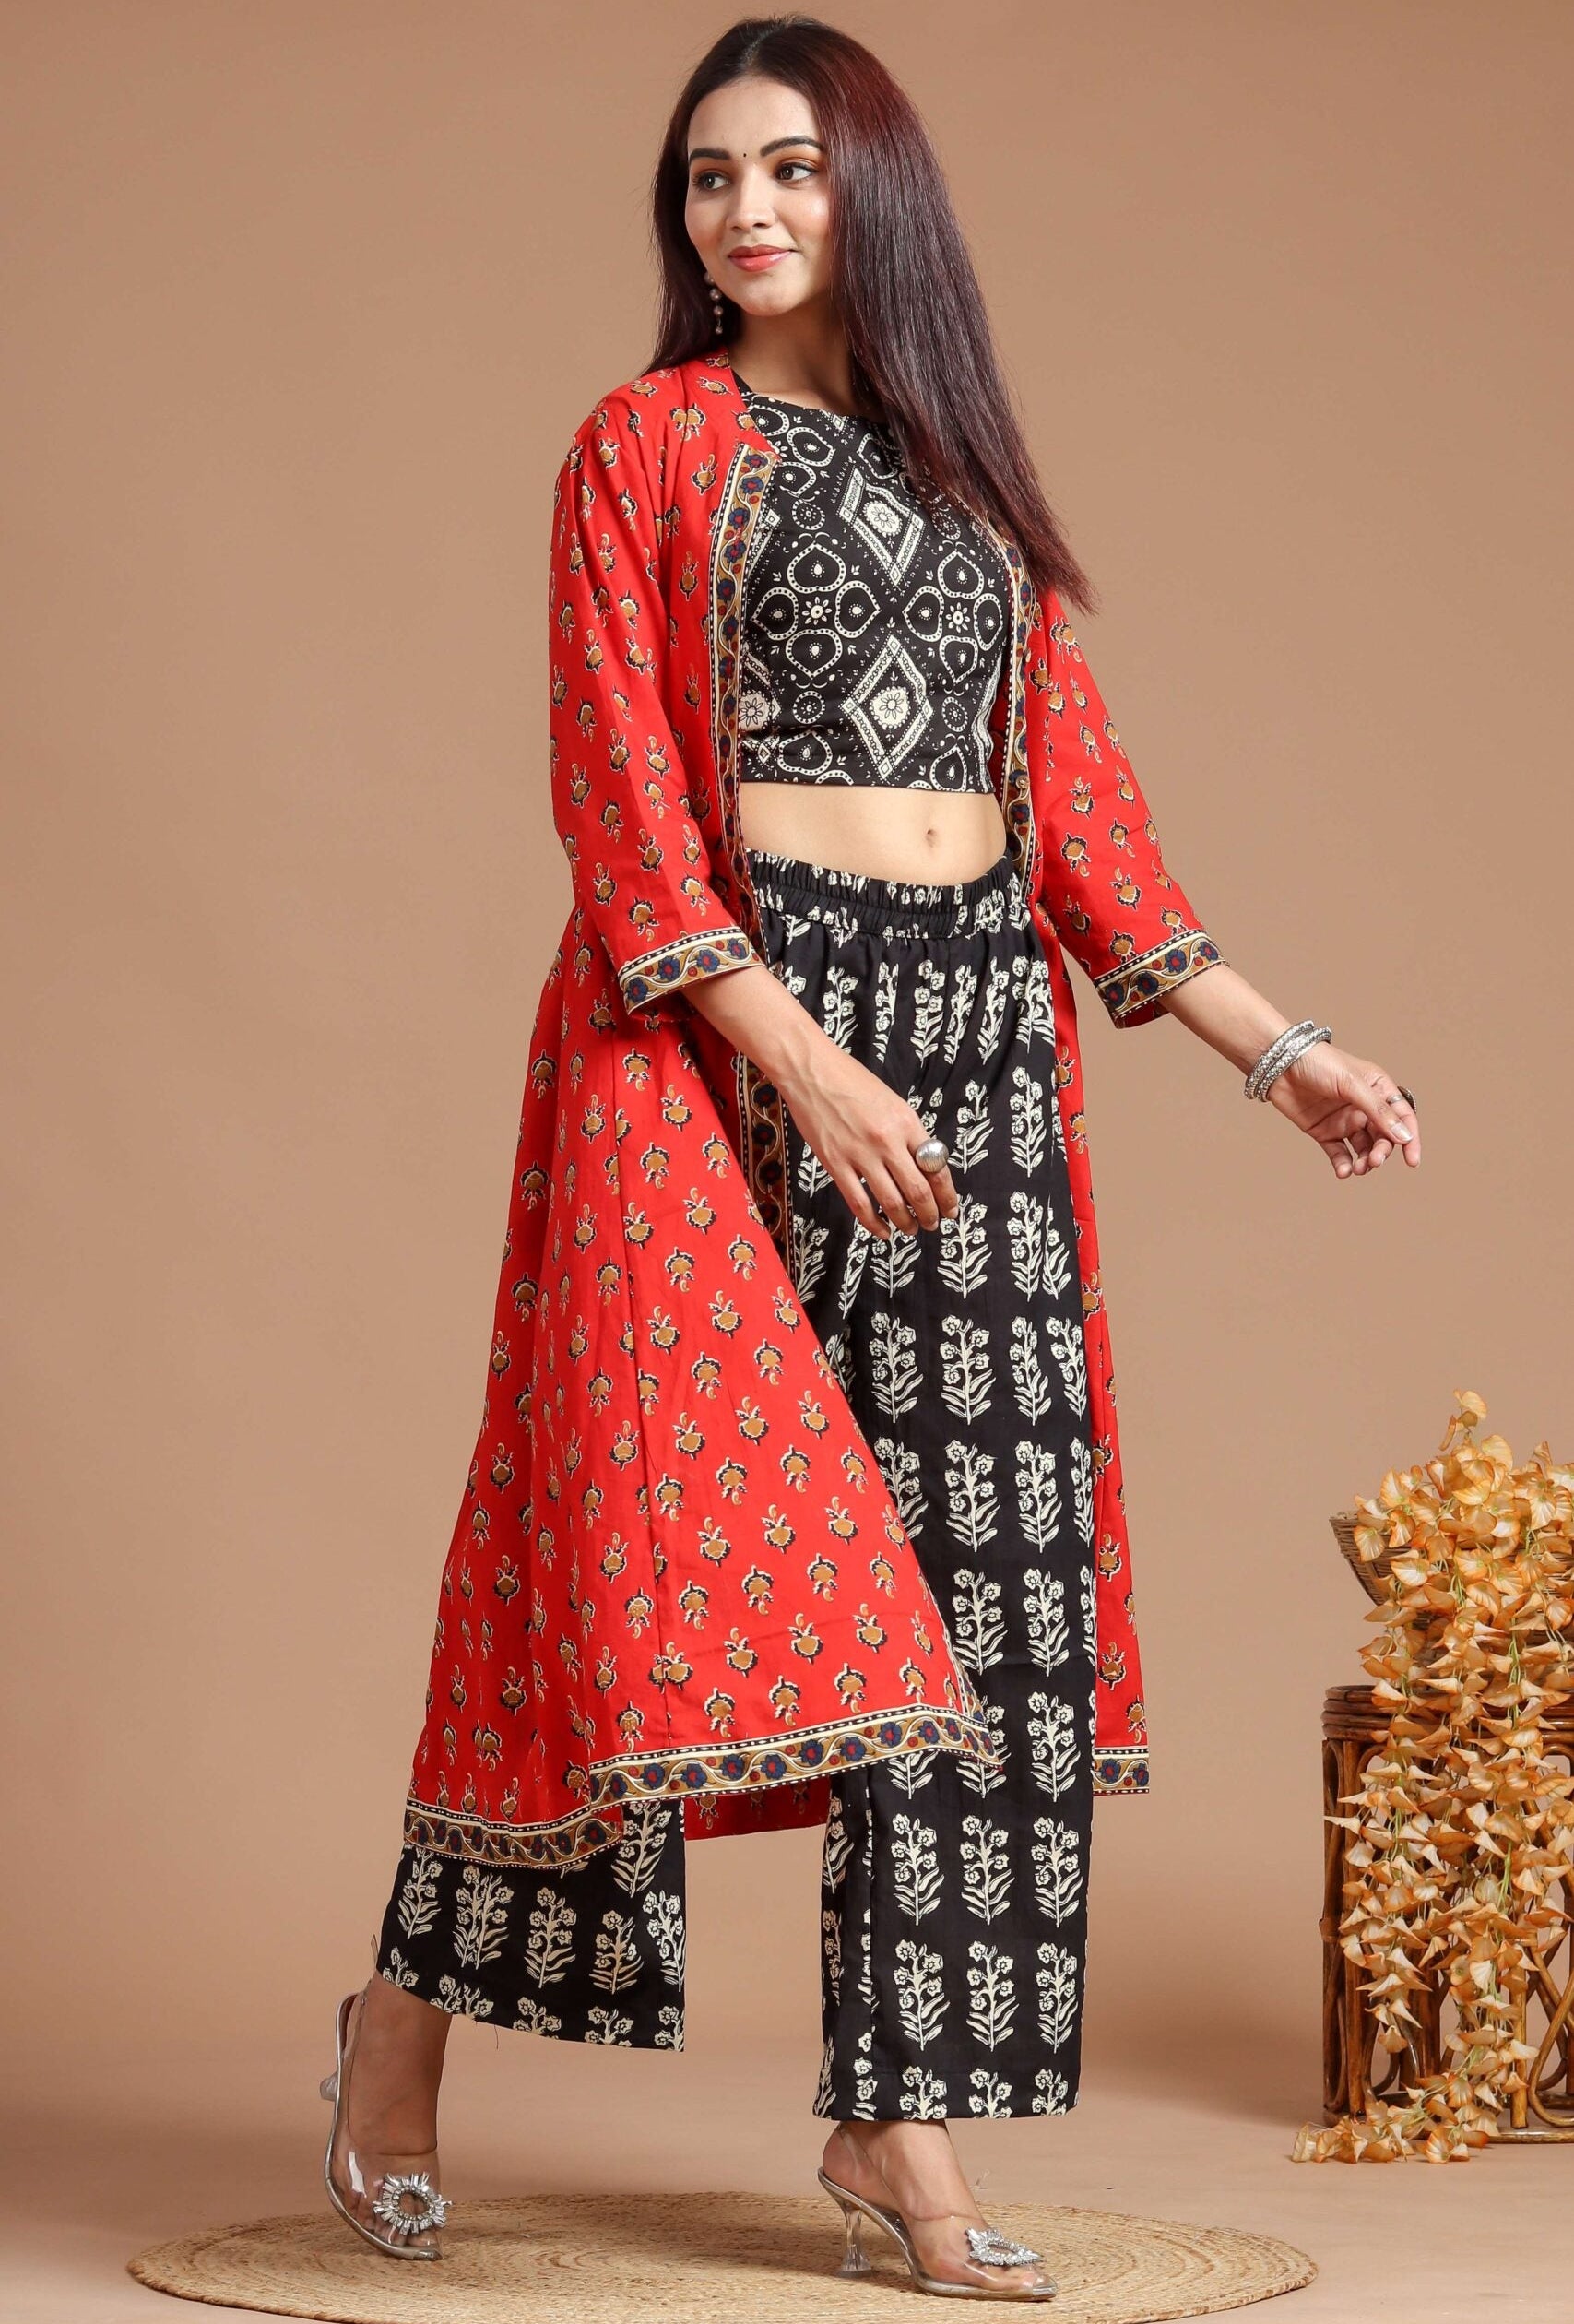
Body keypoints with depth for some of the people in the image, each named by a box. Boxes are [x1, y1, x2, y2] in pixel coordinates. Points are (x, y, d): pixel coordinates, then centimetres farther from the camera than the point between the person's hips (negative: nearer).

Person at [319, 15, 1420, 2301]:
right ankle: (407, 2008, 11)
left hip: (978, 1030, 5)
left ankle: (896, 2121, 6)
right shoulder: (646, 443, 2)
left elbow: (1074, 785, 15)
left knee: (973, 1555, 0)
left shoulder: (965, 464, 16)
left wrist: (1272, 1038, 9)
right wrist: (800, 1058, -18)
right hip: (714, 1019, -5)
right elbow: (619, 789, -7)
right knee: (663, 1506, -8)